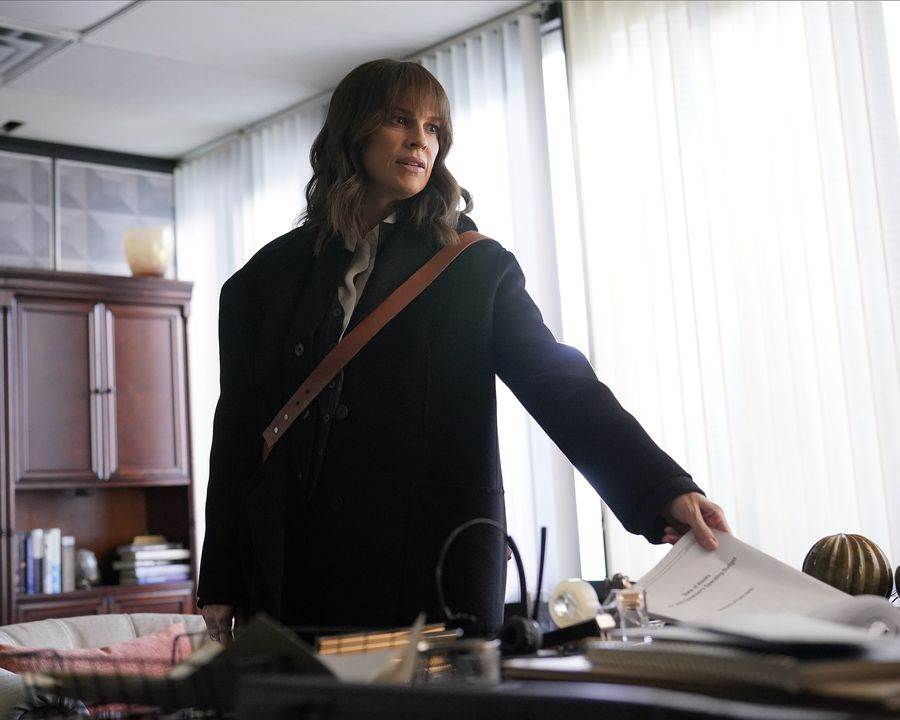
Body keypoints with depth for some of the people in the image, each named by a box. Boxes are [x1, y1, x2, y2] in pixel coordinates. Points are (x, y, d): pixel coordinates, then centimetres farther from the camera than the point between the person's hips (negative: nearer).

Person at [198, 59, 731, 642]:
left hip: (437, 570, -1)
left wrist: (666, 490, -20)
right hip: (296, 570, 2)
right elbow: (238, 430, 11)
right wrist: (219, 584, 8)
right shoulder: (271, 274, 10)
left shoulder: (477, 268, 4)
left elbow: (559, 384, -6)